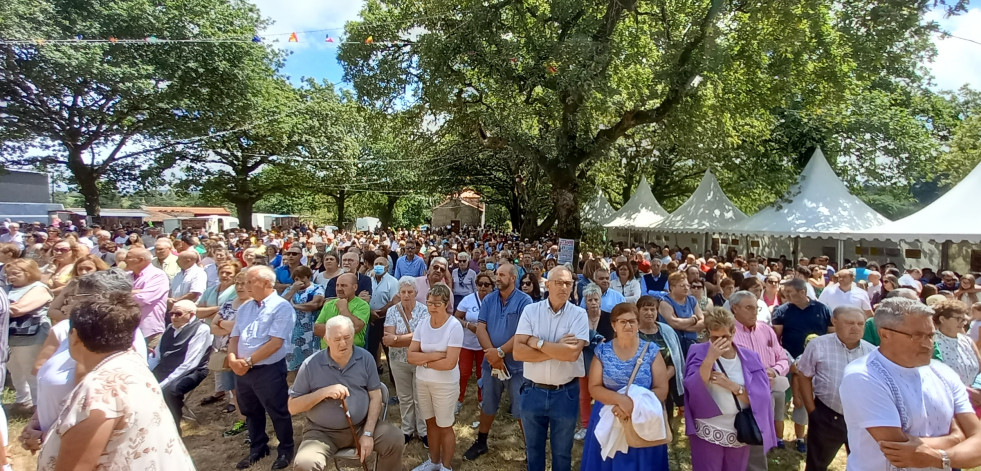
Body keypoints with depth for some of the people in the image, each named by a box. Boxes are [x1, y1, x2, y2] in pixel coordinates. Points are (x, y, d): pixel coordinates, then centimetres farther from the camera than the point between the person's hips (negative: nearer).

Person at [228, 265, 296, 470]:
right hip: (243, 370, 7)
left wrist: (248, 361, -17)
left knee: (278, 412, 6)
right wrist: (233, 359, -9)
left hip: (269, 370, -7)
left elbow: (275, 343, -20)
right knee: (251, 412, 21)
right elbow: (234, 337, 11)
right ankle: (257, 448, 40)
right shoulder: (245, 308, 10)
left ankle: (286, 450, 26)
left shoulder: (281, 307, -14)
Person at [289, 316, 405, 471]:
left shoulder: (365, 358, -3)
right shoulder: (311, 365, -8)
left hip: (362, 424, 2)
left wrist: (368, 433, -10)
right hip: (323, 431, -1)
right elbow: (292, 407, -5)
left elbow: (375, 397, -1)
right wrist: (323, 392, -20)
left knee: (394, 441, -19)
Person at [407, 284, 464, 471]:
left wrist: (424, 361, -14)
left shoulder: (454, 326, -19)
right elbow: (410, 356, -8)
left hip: (445, 385, -5)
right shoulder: (422, 324, -3)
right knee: (431, 423, 21)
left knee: (444, 426, 12)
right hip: (422, 382, 5)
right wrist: (434, 355, -20)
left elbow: (450, 363, -25)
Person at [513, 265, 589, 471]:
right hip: (533, 391, 1)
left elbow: (572, 353, -23)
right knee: (533, 449, 21)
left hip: (565, 393, -1)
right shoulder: (530, 310, -6)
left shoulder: (579, 314, -8)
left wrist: (537, 342, -17)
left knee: (562, 452, 19)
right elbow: (518, 352, -15)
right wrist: (558, 349, -19)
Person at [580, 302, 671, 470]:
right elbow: (594, 388, -7)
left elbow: (662, 390, -7)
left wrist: (635, 404, -21)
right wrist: (620, 399, -23)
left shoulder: (652, 350, -4)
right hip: (608, 420, 1)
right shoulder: (602, 351, -3)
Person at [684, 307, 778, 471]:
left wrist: (731, 385, -20)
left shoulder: (749, 358, 1)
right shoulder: (698, 352, -7)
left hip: (740, 435, 3)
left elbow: (760, 397, -7)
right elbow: (694, 389, -20)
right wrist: (710, 358, -30)